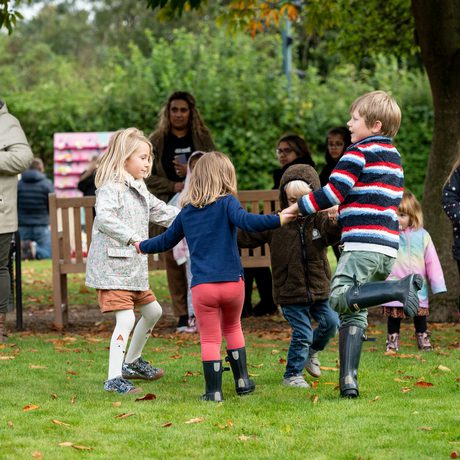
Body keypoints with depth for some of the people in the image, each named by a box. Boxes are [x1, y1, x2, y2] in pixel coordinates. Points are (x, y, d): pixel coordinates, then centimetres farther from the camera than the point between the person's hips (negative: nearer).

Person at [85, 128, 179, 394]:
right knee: (126, 320, -17)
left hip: (134, 269, 10)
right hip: (112, 268, -10)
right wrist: (132, 237, -41)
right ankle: (114, 379, -14)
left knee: (152, 311, 21)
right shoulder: (111, 188, -15)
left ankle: (132, 362, 38)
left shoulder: (139, 190, 16)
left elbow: (162, 212, 24)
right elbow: (104, 217, -31)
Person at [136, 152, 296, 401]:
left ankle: (214, 391, 1)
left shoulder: (186, 212, 11)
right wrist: (280, 219, -27)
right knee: (232, 327, 22)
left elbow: (165, 241, 23)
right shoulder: (226, 202, -1)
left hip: (202, 287, 1)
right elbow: (246, 221, -21)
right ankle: (242, 380, 23)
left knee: (210, 339, 4)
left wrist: (141, 247, 42)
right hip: (232, 283, -1)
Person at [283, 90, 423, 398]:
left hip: (363, 243, -9)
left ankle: (401, 288, -29)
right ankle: (349, 380, 1)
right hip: (388, 246, 9)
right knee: (354, 312, 9)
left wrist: (297, 208, 1)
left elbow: (333, 192, -10)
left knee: (340, 298, -18)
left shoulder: (358, 153, -5)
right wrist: (341, 211, 28)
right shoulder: (393, 156, 21)